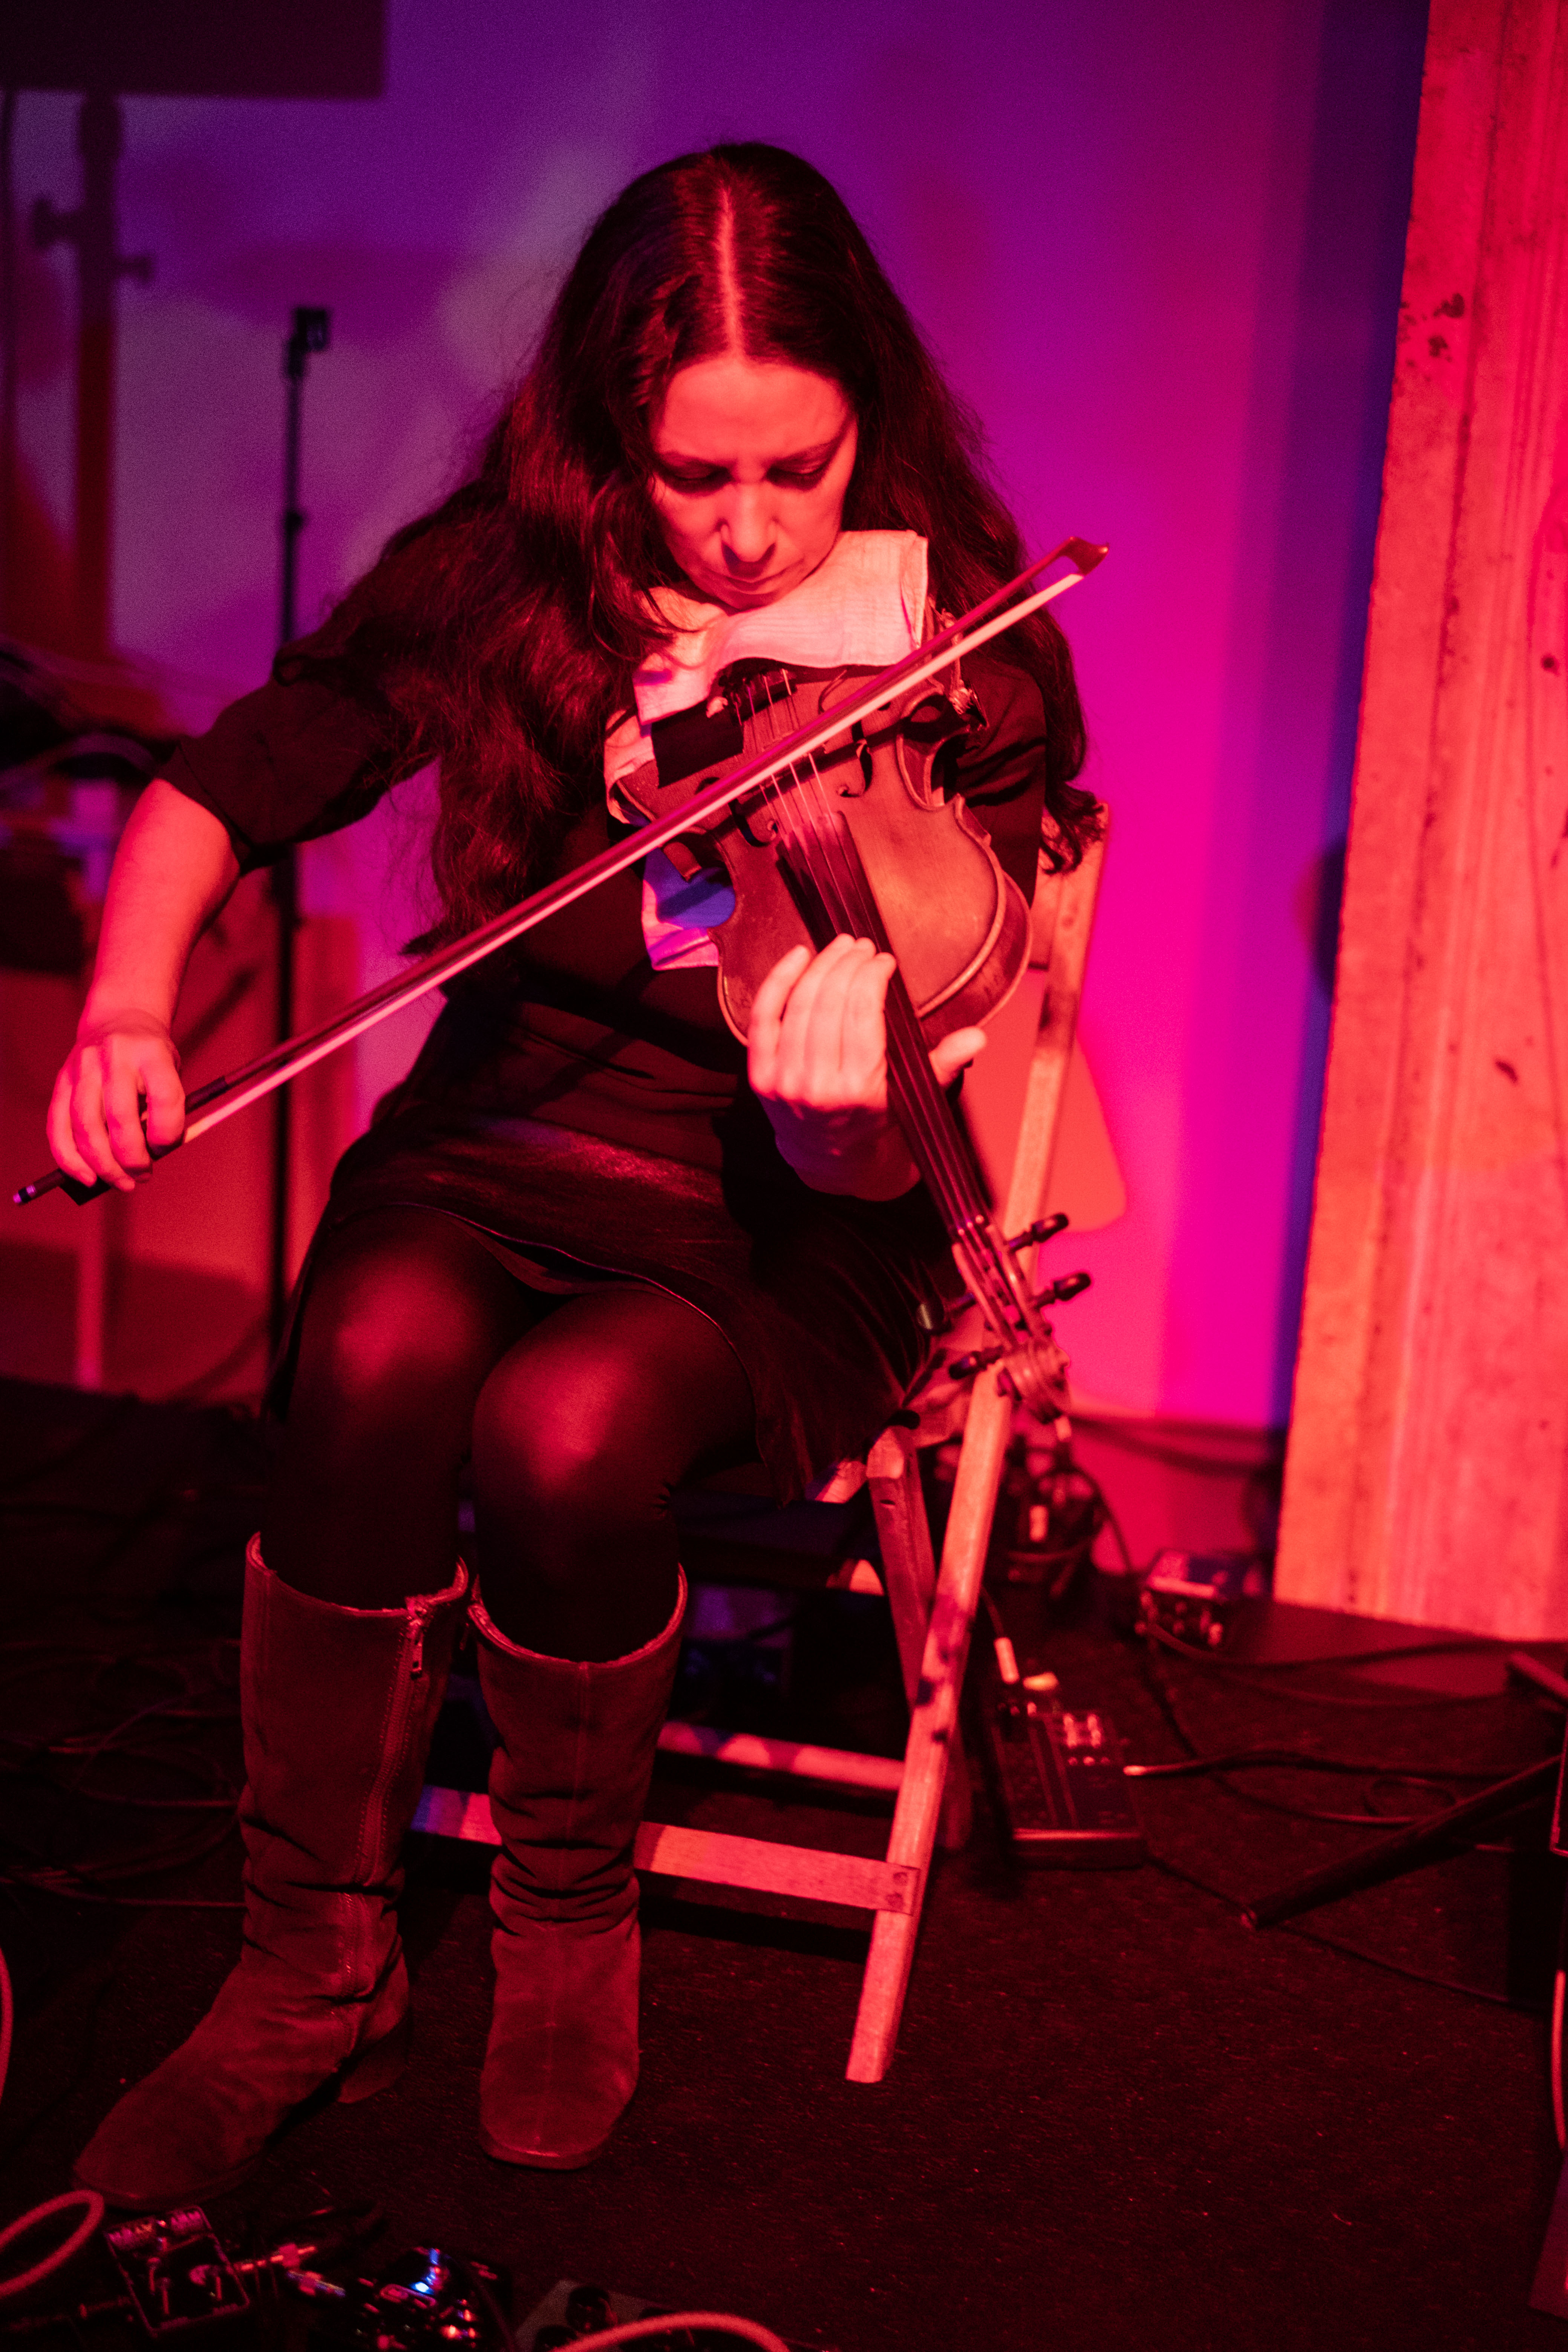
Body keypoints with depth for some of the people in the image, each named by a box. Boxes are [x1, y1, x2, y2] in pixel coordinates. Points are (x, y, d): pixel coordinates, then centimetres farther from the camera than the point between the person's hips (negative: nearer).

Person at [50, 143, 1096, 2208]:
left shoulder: (963, 659, -9)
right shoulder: (502, 586, -3)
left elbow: (868, 1162, -13)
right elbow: (218, 793, 6)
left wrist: (848, 1098, -37)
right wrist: (131, 997, -14)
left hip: (789, 1215, -2)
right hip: (508, 1132, 2)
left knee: (564, 1423, -33)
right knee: (375, 1357, -31)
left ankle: (572, 1921, -1)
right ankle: (318, 1968, -10)